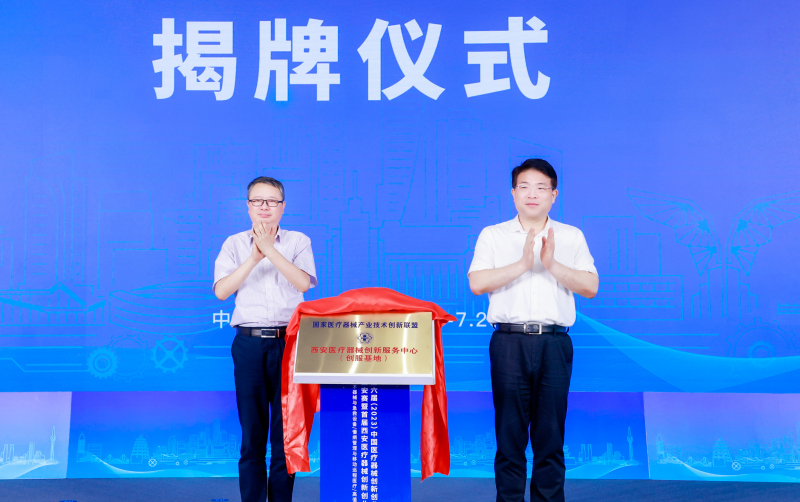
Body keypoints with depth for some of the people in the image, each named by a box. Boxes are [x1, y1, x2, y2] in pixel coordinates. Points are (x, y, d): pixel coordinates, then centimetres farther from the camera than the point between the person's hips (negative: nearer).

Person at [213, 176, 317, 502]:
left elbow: (304, 282, -8)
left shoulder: (298, 242, 9)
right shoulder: (234, 245, 11)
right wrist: (254, 257, -11)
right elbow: (221, 291, -2)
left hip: (289, 342, 0)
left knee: (286, 430, 1)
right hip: (249, 343, 1)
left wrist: (270, 250, -14)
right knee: (252, 432, 4)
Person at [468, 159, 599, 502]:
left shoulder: (571, 237, 12)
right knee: (509, 432, 2)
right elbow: (477, 283, -5)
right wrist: (523, 264, -12)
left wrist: (552, 264, -11)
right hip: (509, 341, -1)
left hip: (554, 343, 1)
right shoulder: (493, 235, 9)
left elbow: (590, 287, 2)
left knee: (551, 433, 4)